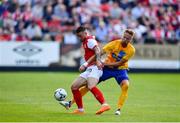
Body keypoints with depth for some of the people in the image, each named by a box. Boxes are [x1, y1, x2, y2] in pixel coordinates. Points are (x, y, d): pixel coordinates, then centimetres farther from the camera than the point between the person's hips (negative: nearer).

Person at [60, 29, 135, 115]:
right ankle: (70, 103, 8)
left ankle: (118, 109, -23)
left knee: (125, 85, -31)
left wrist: (105, 63, -24)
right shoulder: (115, 43, -19)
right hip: (107, 68, 1)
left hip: (120, 69, -1)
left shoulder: (131, 50, -19)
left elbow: (120, 63, -17)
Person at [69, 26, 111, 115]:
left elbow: (97, 50, -23)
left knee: (91, 87, -33)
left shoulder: (90, 40, -4)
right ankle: (80, 109, 11)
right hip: (89, 69, 10)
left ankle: (105, 105, -44)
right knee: (74, 87, 6)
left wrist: (98, 60, -37)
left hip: (95, 68, -10)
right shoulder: (85, 42, 26)